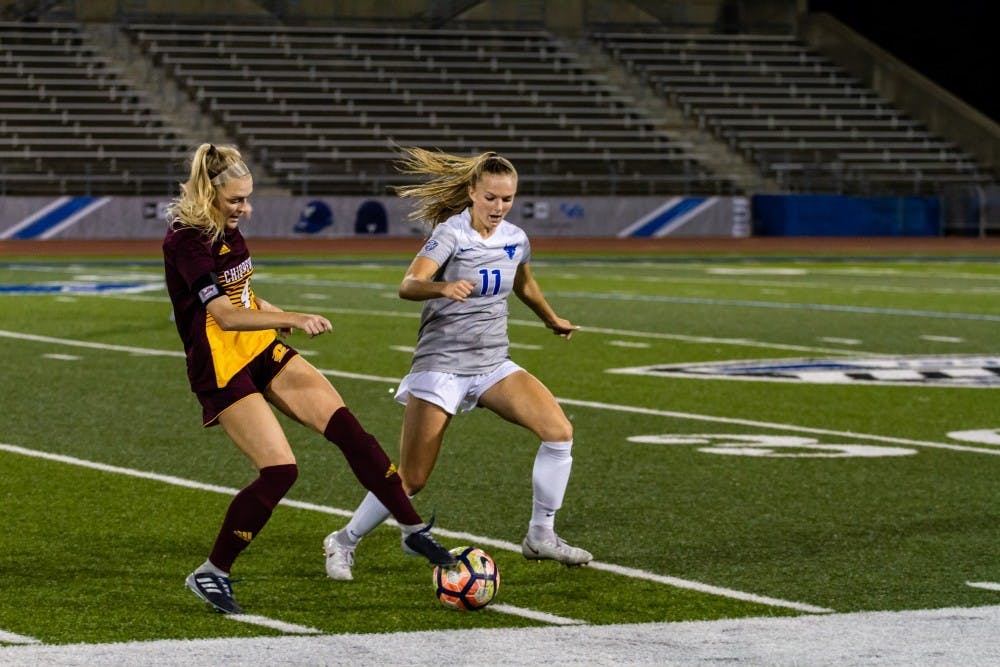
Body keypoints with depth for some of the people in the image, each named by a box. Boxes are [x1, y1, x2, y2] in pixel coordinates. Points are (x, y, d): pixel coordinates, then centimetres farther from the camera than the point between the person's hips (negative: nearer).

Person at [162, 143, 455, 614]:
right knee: (279, 470, -15)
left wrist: (271, 312, 19)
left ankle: (413, 530, 3)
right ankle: (210, 575, 1)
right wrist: (293, 319, -39)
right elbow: (226, 315, -31)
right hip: (221, 369, -8)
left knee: (346, 428, -4)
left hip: (261, 351, 8)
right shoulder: (186, 238, -21)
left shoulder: (224, 227, 6)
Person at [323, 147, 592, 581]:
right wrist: (443, 289, -50)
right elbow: (408, 285, -30)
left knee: (559, 431, -15)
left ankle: (540, 536, -2)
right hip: (441, 363, -5)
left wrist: (553, 321, 43)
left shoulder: (516, 240, 5)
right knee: (411, 480, -5)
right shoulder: (451, 234, -14)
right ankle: (343, 543, 17)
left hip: (493, 365, 5)